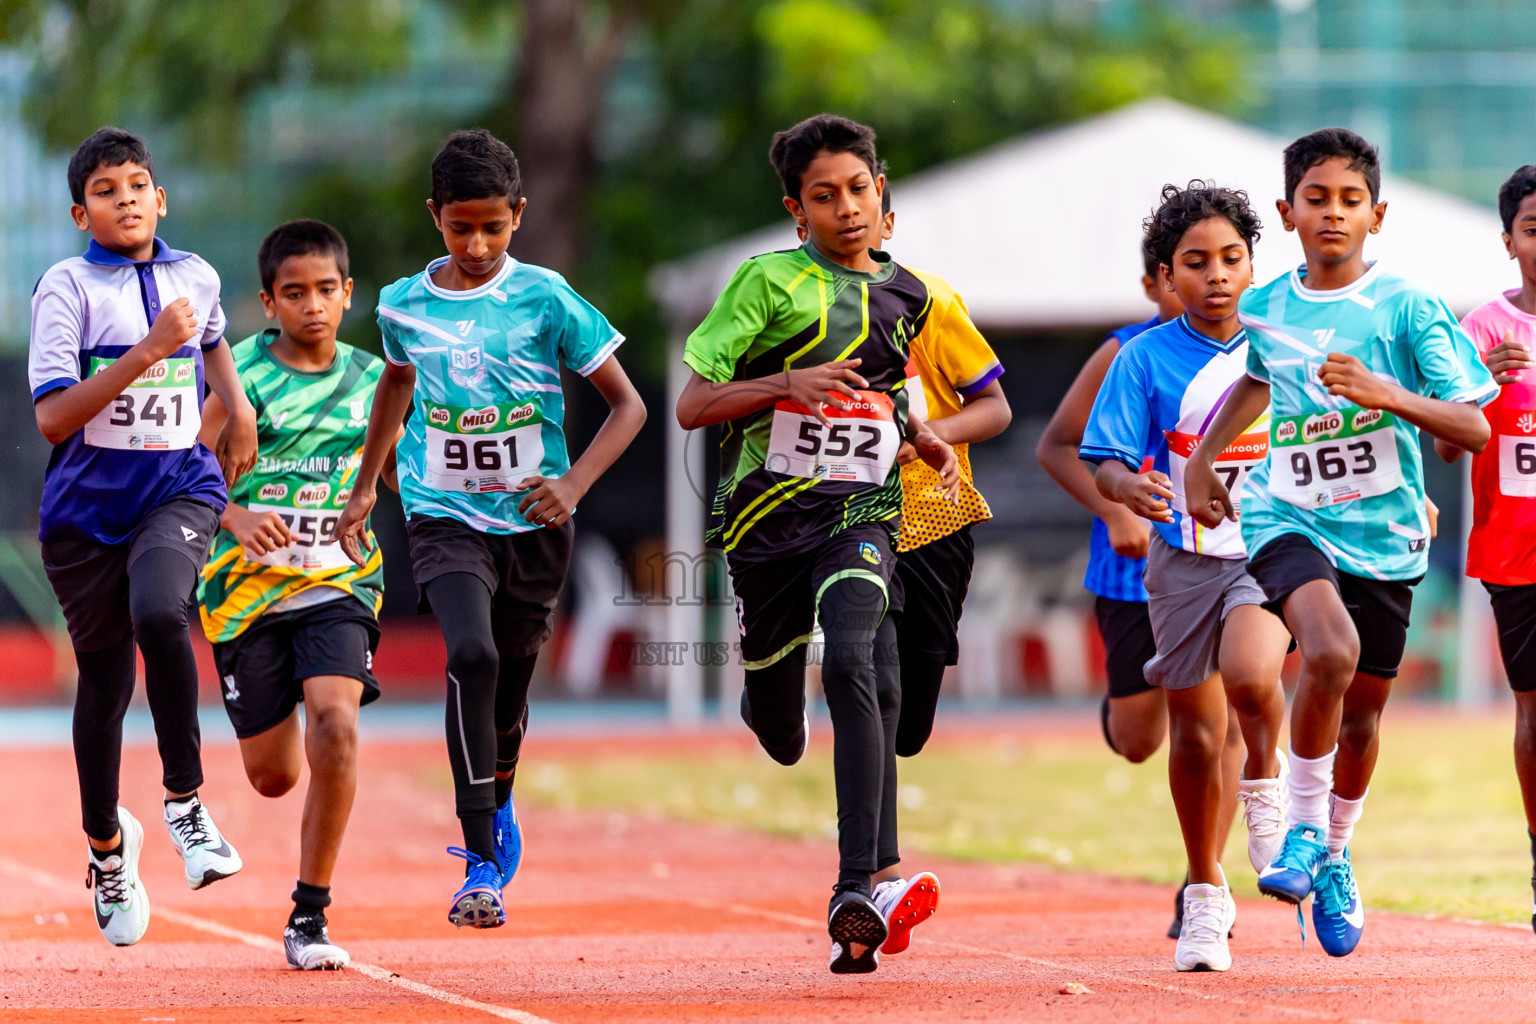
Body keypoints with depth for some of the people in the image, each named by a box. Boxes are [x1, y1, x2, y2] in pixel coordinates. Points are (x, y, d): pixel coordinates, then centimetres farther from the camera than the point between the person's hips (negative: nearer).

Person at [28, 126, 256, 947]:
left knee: (158, 615, -30)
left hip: (179, 488, 1)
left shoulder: (195, 278, 6)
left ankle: (184, 800, -16)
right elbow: (53, 416, -18)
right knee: (104, 681, 8)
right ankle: (106, 840, 33)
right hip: (86, 503, -1)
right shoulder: (67, 287, -8)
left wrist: (239, 411, 17)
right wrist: (147, 351, -22)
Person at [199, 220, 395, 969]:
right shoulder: (242, 374, -5)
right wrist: (239, 518, -24)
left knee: (335, 724, -24)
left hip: (336, 581, 1)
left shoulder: (370, 380, 5)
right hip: (250, 588, -1)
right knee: (273, 778, 5)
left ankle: (309, 916, -14)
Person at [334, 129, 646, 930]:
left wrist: (575, 483, -17)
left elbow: (627, 405, -3)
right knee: (471, 654, -25)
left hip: (532, 520, 0)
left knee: (511, 682, 13)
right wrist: (365, 486, 26)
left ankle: (498, 804, 48)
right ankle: (480, 861, -25)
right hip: (445, 518, 0)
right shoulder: (404, 305, 0)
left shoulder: (546, 299, -8)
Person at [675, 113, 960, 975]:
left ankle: (860, 887, -33)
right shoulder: (771, 282, -3)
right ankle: (768, 698, 53)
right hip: (770, 513, -1)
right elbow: (693, 405, -6)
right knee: (782, 737, 11)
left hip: (861, 514, 1)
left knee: (853, 665, -28)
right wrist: (789, 384, -20)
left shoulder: (910, 295, 11)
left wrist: (933, 442, 11)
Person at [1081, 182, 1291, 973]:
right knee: (1195, 732, 9)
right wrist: (1131, 489, -30)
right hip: (1184, 558, 1)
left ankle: (1266, 790, -2)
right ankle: (1205, 896, 25)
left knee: (1250, 676, -30)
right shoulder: (1146, 359, -4)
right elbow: (1106, 463, -8)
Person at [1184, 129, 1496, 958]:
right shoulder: (1265, 310, 3)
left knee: (1363, 708, 10)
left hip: (1383, 534, 0)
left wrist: (1385, 393, -25)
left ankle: (1335, 855, 36)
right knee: (1331, 652, -28)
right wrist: (1202, 458, 19)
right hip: (1289, 519, 0)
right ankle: (1304, 826, -9)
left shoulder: (1407, 309, -8)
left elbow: (1475, 428, -12)